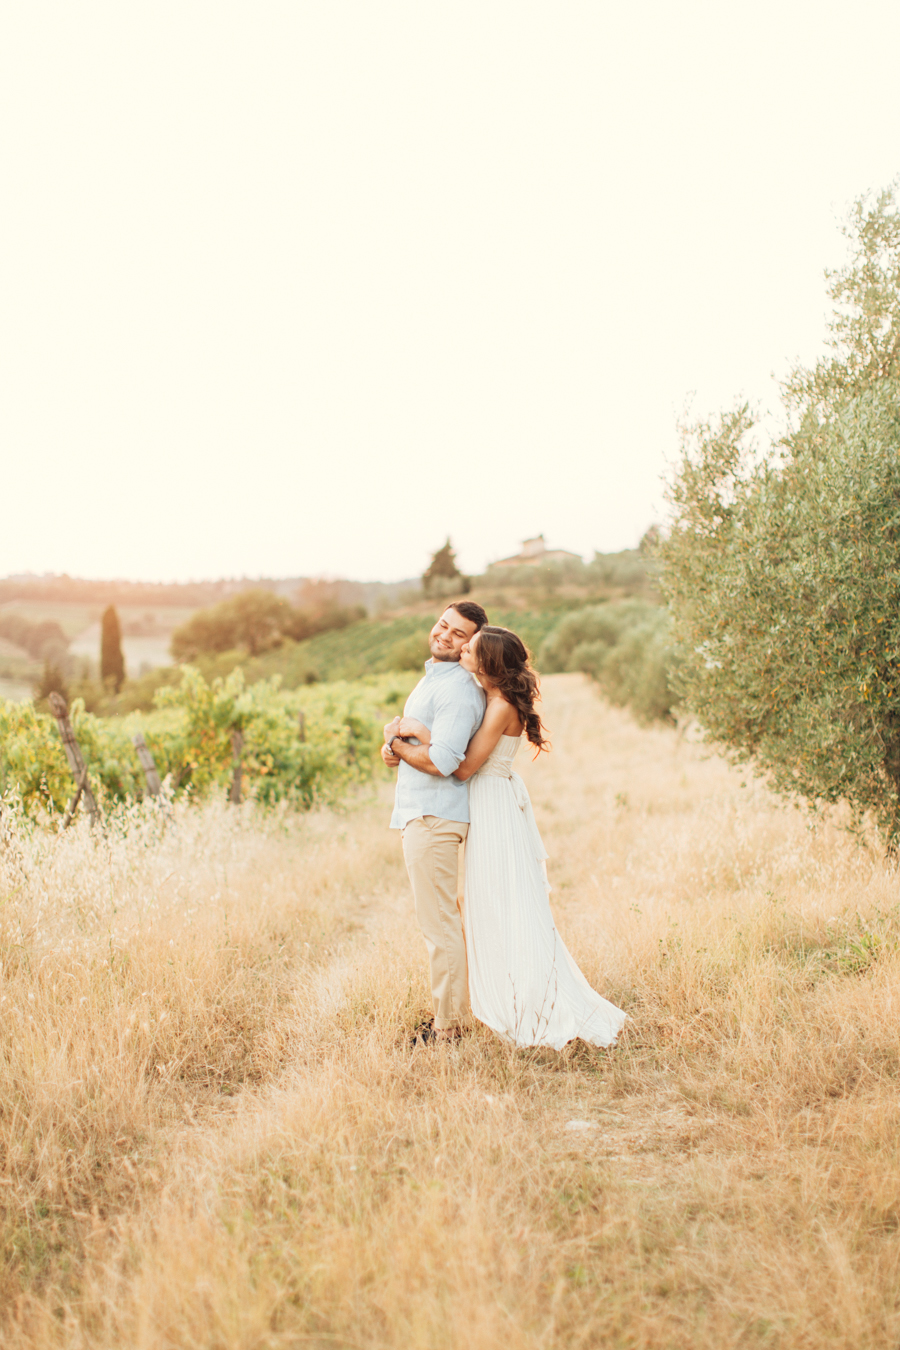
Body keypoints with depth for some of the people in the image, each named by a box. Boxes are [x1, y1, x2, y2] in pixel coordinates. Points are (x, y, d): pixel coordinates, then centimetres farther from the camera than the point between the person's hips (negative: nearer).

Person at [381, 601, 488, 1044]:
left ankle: (448, 1024, 2)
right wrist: (394, 748, 1)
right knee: (444, 917, 17)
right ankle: (458, 1011, 26)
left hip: (434, 816, -11)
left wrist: (395, 742, -9)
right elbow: (413, 732, 24)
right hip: (422, 811, 11)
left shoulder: (459, 690, -18)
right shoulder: (433, 676, 16)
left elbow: (440, 761, -26)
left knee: (438, 921, -5)